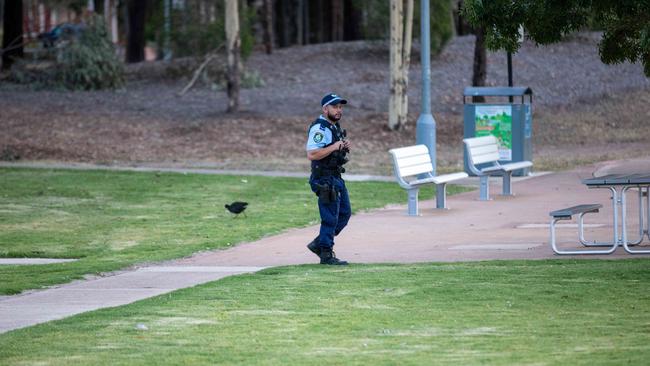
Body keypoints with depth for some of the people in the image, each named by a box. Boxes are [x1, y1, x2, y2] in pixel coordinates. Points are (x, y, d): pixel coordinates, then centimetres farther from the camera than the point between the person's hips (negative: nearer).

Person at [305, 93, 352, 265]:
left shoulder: (335, 127, 15)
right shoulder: (319, 128, -16)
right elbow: (312, 154, -26)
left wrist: (344, 147, 6)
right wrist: (334, 147, -25)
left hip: (336, 178, 10)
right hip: (324, 179, -10)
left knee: (344, 214, 15)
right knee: (330, 218, -5)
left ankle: (318, 244, 23)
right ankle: (326, 254, 4)